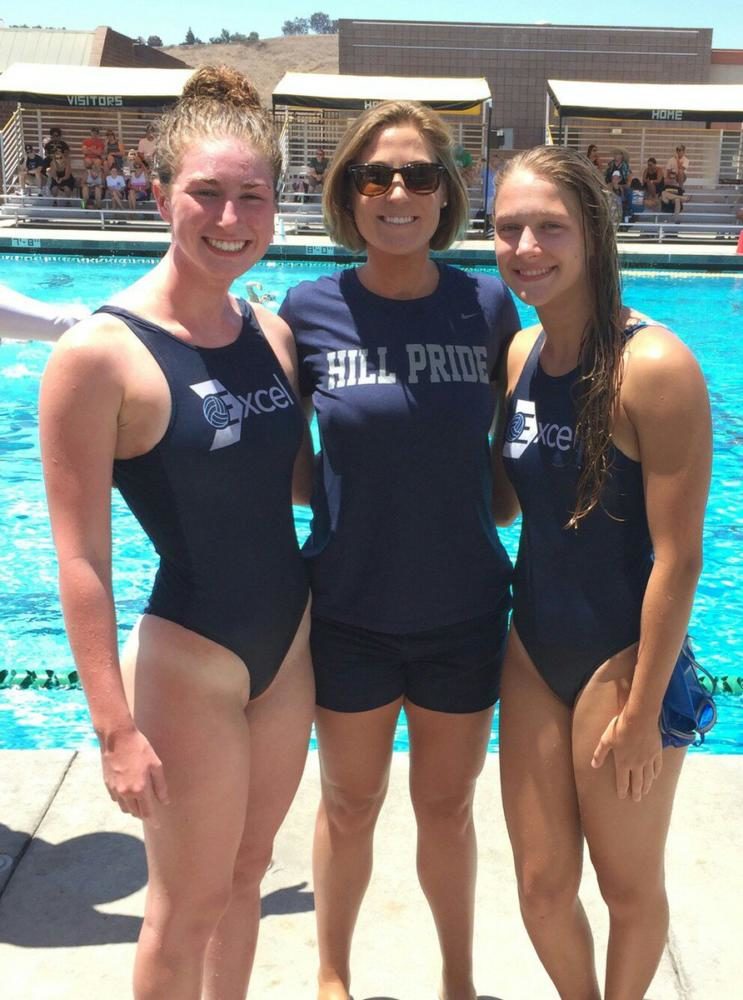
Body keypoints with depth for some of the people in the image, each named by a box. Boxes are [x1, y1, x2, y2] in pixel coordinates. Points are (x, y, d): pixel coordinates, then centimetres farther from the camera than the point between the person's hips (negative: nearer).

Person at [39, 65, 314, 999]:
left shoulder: (272, 331, 1)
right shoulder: (101, 352, -17)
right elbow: (81, 557, -16)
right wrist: (116, 725, -16)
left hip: (289, 643, 6)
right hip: (186, 658, -6)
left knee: (245, 875, 22)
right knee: (187, 904, 11)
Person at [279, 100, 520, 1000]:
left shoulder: (487, 307, -6)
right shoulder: (311, 308, -8)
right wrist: (338, 495, -9)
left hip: (462, 612, 1)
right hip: (347, 610, 0)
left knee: (447, 807, 18)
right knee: (350, 806, 17)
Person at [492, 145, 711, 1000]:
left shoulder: (653, 366, -20)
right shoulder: (519, 355, 0)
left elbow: (677, 557, -19)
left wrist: (643, 711, -16)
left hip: (623, 656, -5)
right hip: (532, 648, 6)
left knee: (629, 886, 16)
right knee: (542, 886, 15)